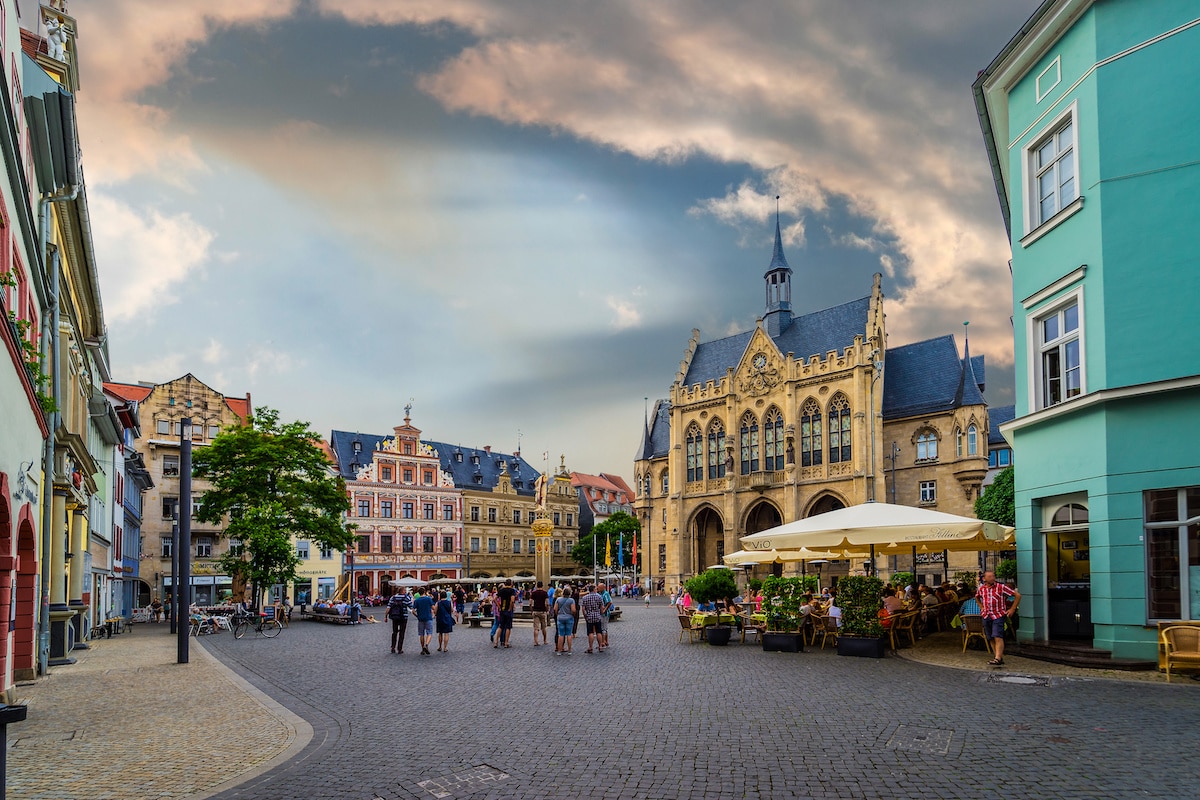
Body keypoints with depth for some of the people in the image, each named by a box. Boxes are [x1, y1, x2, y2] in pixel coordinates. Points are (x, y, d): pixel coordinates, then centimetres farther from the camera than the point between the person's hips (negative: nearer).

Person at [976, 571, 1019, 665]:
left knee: (998, 637, -16)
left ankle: (998, 658, -20)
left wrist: (1012, 609, -3)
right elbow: (977, 597, 32)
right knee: (991, 639, 8)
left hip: (998, 616, -5)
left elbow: (1017, 595, -3)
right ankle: (1001, 657, 17)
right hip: (986, 616, 5)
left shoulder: (1001, 587, -6)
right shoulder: (981, 589, 8)